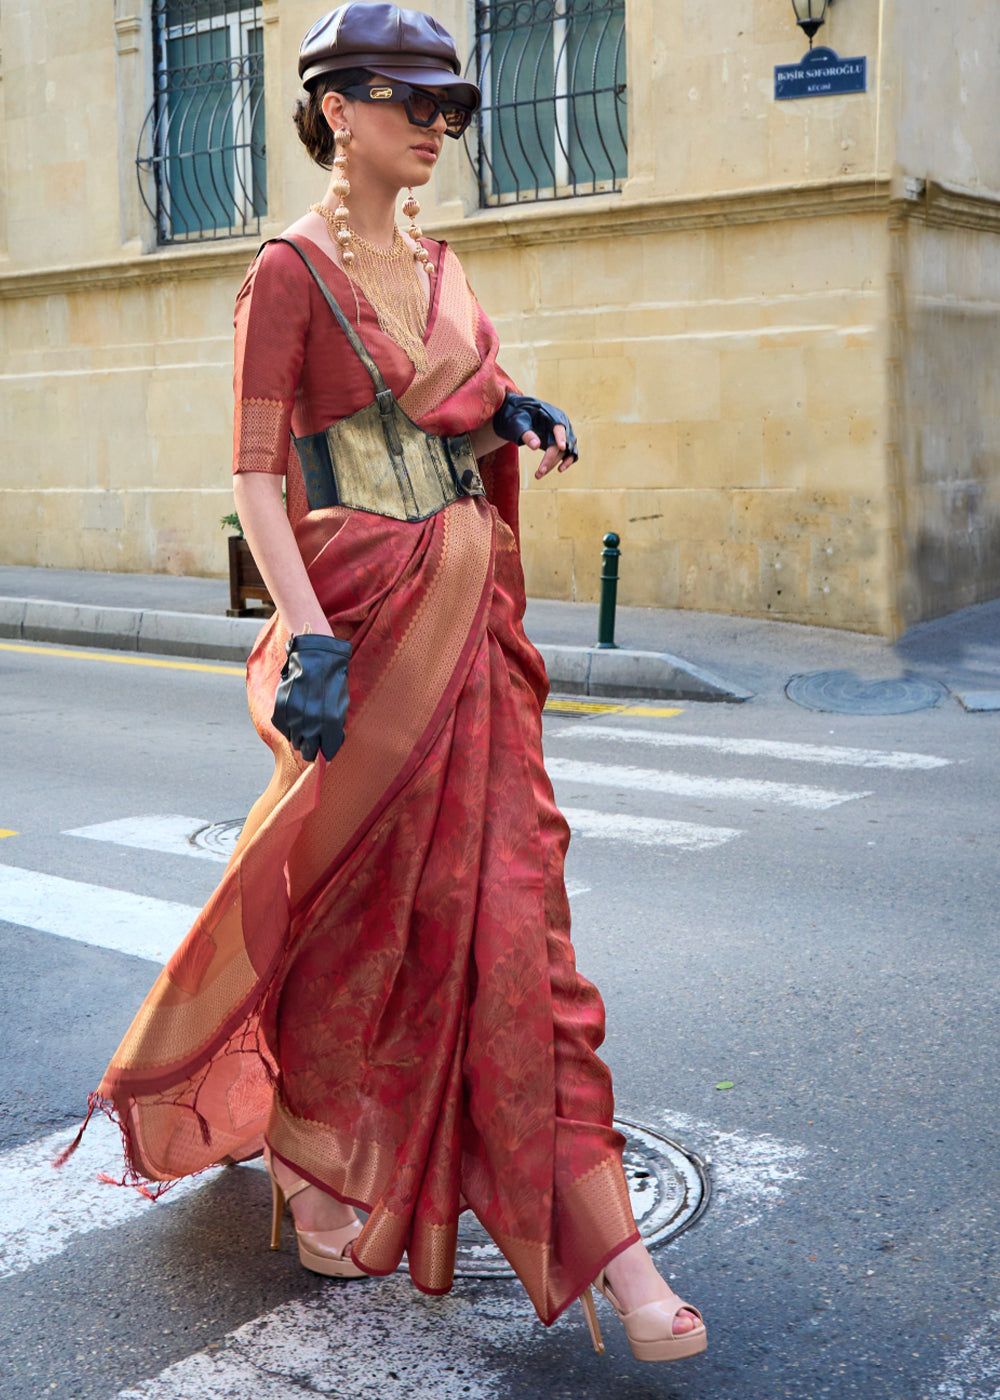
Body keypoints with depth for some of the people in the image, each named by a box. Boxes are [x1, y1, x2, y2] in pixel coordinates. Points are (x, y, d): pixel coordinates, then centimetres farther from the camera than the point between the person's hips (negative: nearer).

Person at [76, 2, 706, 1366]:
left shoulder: (440, 263, 15)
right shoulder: (292, 270, -5)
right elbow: (256, 474, -12)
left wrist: (514, 417, 4)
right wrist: (311, 636, -23)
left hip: (471, 615, 6)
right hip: (363, 611, -6)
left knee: (511, 899, 3)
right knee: (354, 894, 5)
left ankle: (602, 1236, 8)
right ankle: (307, 1156, 32)